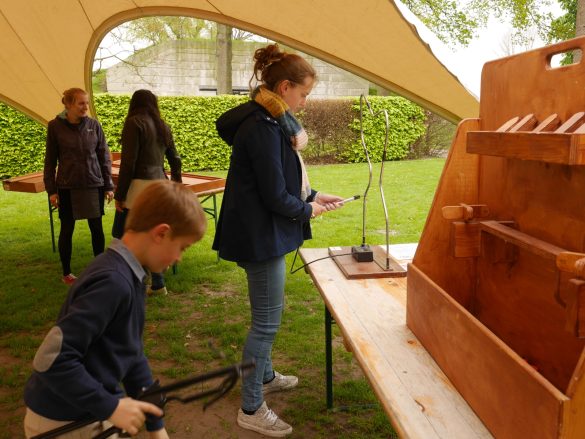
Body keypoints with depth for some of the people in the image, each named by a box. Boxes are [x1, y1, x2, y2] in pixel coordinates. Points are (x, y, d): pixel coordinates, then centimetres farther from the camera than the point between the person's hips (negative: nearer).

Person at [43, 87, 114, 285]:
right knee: (67, 229, 8)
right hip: (67, 187, -1)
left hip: (94, 185, 1)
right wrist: (51, 189, -2)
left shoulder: (94, 125, -1)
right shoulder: (55, 126, -5)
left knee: (97, 228, 8)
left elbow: (104, 156, 3)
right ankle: (66, 273, 22)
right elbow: (50, 159, 0)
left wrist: (108, 185, 2)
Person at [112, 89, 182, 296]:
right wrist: (176, 183, 36)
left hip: (139, 185, -7)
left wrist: (119, 194, -9)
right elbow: (175, 159, 21)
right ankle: (157, 284, 17)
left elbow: (128, 162, -13)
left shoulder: (134, 123, -7)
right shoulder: (163, 127, 13)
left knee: (122, 235, 1)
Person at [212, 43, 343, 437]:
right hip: (261, 237, -11)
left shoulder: (271, 121, 9)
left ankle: (265, 376, 43)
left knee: (267, 315, 23)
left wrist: (313, 195, 8)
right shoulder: (263, 128, -23)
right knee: (267, 321, 1)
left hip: (262, 232, 11)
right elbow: (275, 197, -21)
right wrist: (308, 210, -5)